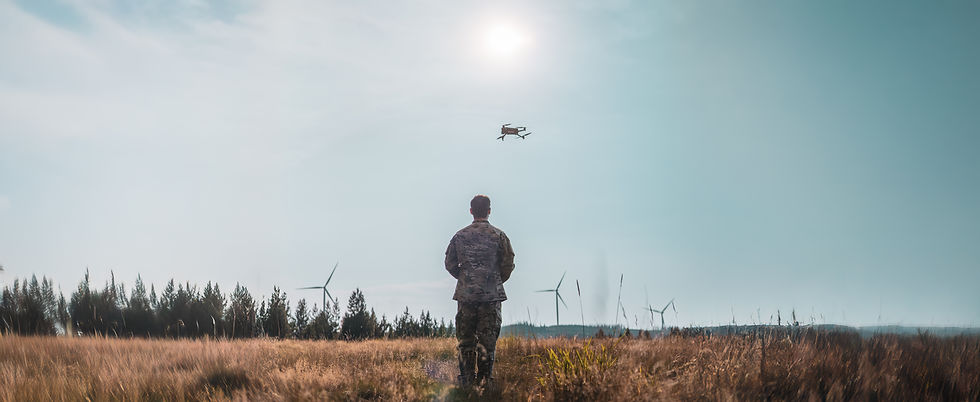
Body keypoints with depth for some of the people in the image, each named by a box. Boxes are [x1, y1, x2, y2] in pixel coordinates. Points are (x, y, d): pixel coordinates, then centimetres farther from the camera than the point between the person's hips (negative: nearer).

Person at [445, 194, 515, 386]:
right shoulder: (499, 236, -2)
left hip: (465, 294, 1)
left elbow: (450, 264, 6)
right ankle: (485, 379, 3)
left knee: (465, 339, 9)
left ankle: (467, 380, 11)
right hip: (491, 294, -1)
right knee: (487, 339, 4)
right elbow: (508, 265, -2)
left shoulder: (460, 236, 3)